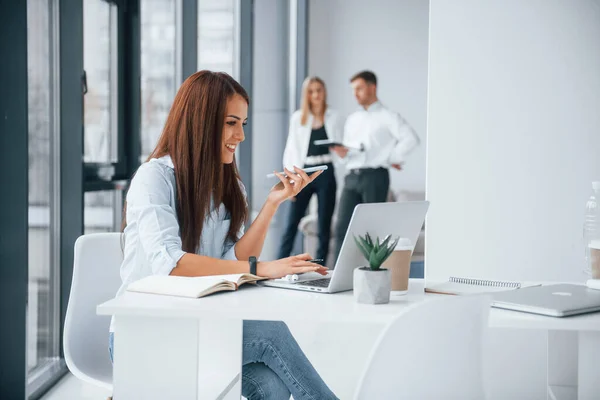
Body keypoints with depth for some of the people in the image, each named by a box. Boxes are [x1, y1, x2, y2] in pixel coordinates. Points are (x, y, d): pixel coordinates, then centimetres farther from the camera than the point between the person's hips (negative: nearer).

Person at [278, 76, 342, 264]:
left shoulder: (333, 117, 7)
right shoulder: (297, 118, 6)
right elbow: (292, 149, 4)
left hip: (326, 173, 0)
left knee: (324, 225, 3)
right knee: (292, 223, -3)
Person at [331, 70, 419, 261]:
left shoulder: (387, 117, 1)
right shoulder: (352, 119, 22)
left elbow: (411, 138, -12)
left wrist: (392, 159, -9)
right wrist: (342, 153, 0)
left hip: (374, 176, -6)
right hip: (352, 176, 6)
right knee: (342, 227, -4)